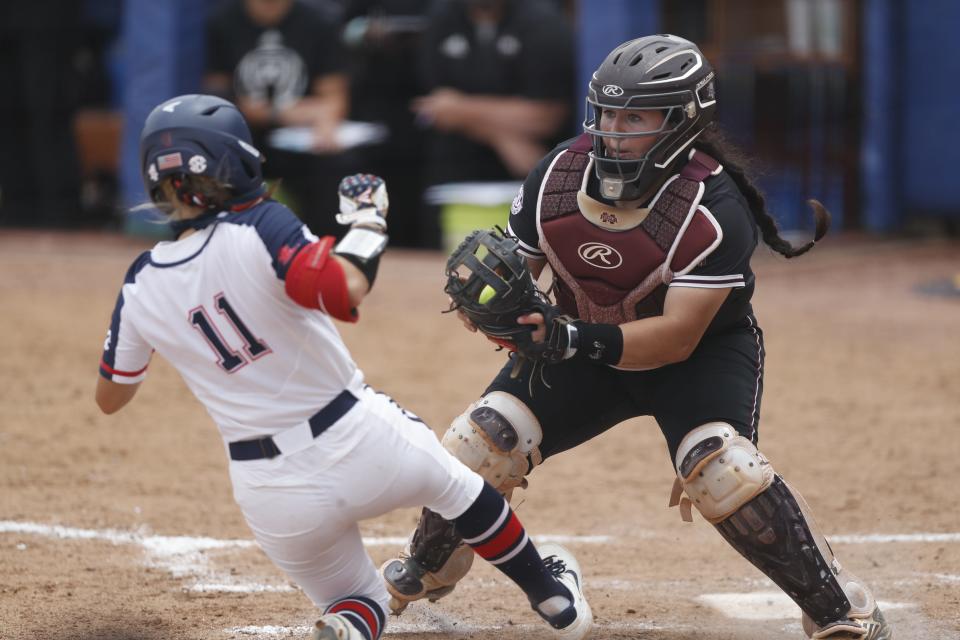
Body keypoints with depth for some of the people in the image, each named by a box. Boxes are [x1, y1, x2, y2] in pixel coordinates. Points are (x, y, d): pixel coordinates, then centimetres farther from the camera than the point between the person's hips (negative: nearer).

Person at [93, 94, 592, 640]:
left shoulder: (141, 289, -2)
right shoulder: (257, 228, -17)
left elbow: (109, 398, 10)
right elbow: (345, 292, -32)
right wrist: (367, 221, -14)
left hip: (270, 490, 3)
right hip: (357, 441, -3)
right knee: (454, 483, 30)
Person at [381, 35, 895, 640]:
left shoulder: (715, 210, -29)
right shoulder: (557, 175, -15)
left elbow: (679, 335, -33)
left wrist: (581, 340, -47)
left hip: (703, 350, -5)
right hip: (585, 344, 5)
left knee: (720, 467, -31)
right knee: (478, 445, -9)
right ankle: (424, 574, 22)